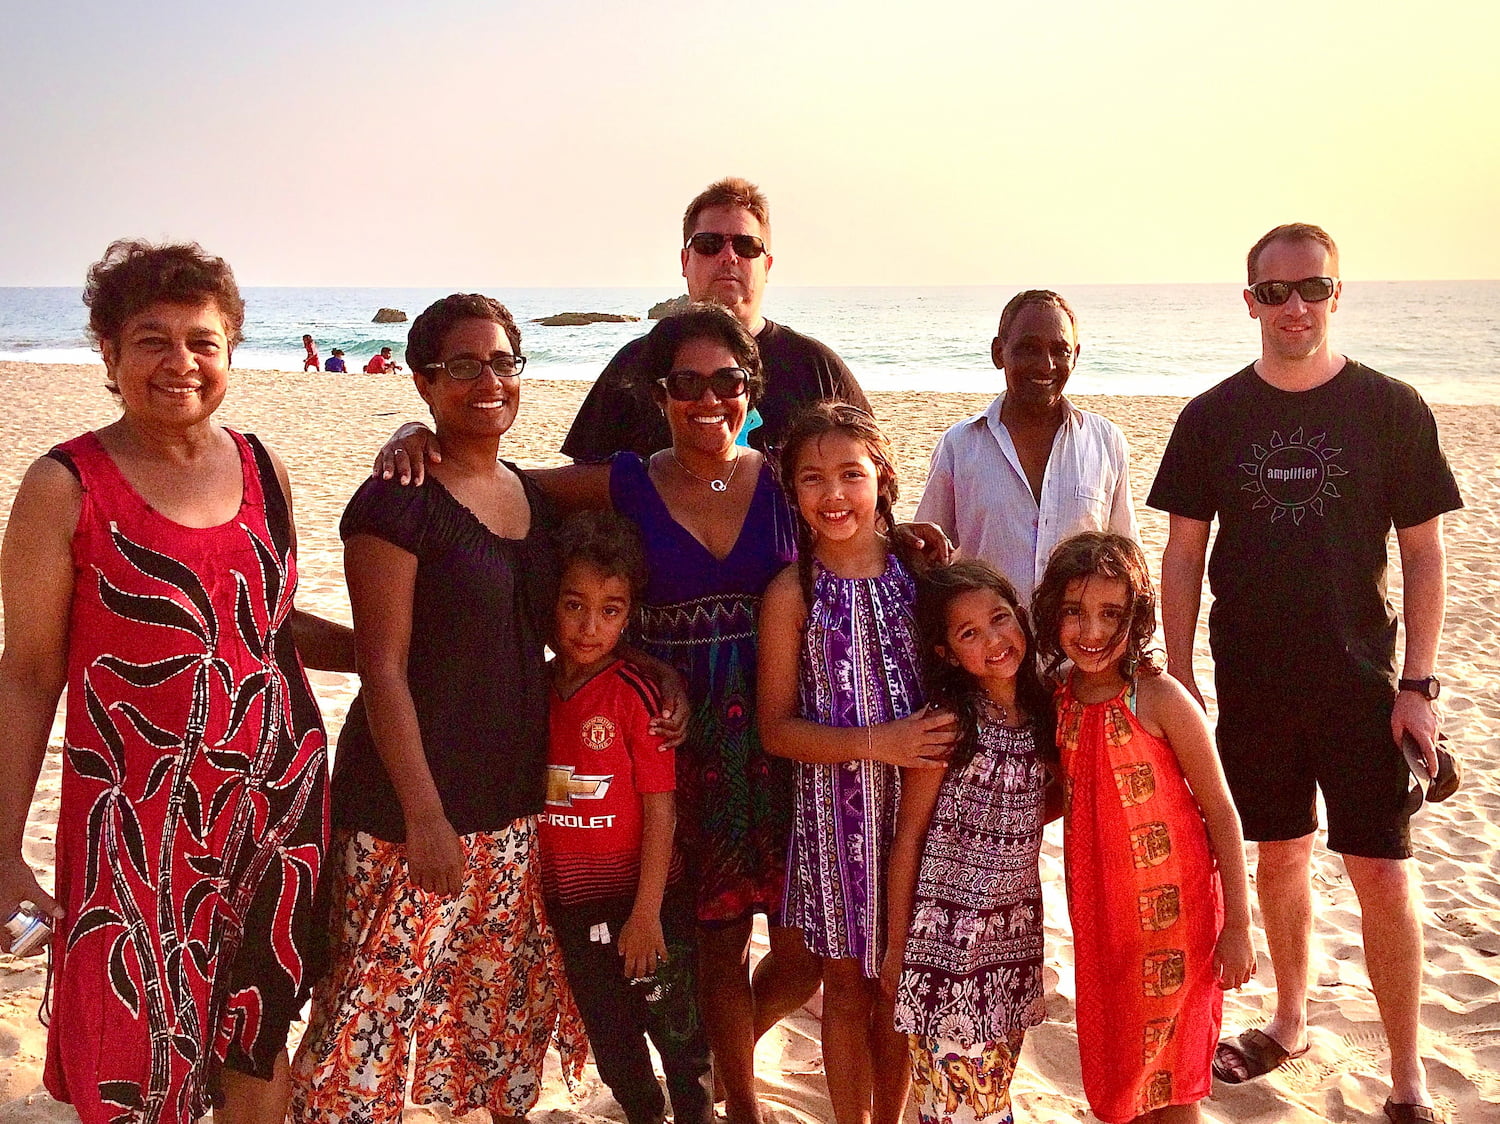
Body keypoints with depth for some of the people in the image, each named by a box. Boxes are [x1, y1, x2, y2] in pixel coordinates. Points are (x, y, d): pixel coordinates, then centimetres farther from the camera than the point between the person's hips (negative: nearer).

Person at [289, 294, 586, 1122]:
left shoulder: (535, 497, 9)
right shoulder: (396, 504, -13)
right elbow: (383, 671, -15)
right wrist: (425, 813, -18)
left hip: (517, 799, 7)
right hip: (415, 805, -7)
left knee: (509, 996, 18)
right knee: (379, 1001, -1)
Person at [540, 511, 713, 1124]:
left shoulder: (635, 693, -15)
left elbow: (660, 809, -13)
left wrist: (646, 911, -14)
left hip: (642, 899, -4)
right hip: (572, 904, 5)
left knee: (681, 1039, 6)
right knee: (612, 1044, 20)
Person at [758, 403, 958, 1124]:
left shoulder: (916, 569, -1)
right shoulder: (793, 592, -6)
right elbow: (778, 728, -7)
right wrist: (876, 743, -16)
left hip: (918, 801, 2)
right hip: (837, 807, -2)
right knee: (848, 985, 11)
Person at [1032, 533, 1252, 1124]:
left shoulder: (1160, 698, -16)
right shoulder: (1056, 701, 0)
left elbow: (1221, 813, -11)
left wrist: (1237, 926, -10)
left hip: (1173, 911, -5)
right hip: (1101, 913, 5)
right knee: (1114, 1074, 17)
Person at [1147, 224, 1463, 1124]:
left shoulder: (1393, 409, -4)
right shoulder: (1213, 417, 1)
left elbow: (1424, 553, -2)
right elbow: (1184, 555, 4)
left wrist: (1420, 685, -7)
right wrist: (1178, 679, 0)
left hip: (1360, 682, -2)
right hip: (1251, 683, 2)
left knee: (1383, 876, -2)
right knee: (1282, 856, 15)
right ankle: (1290, 1022, 35)